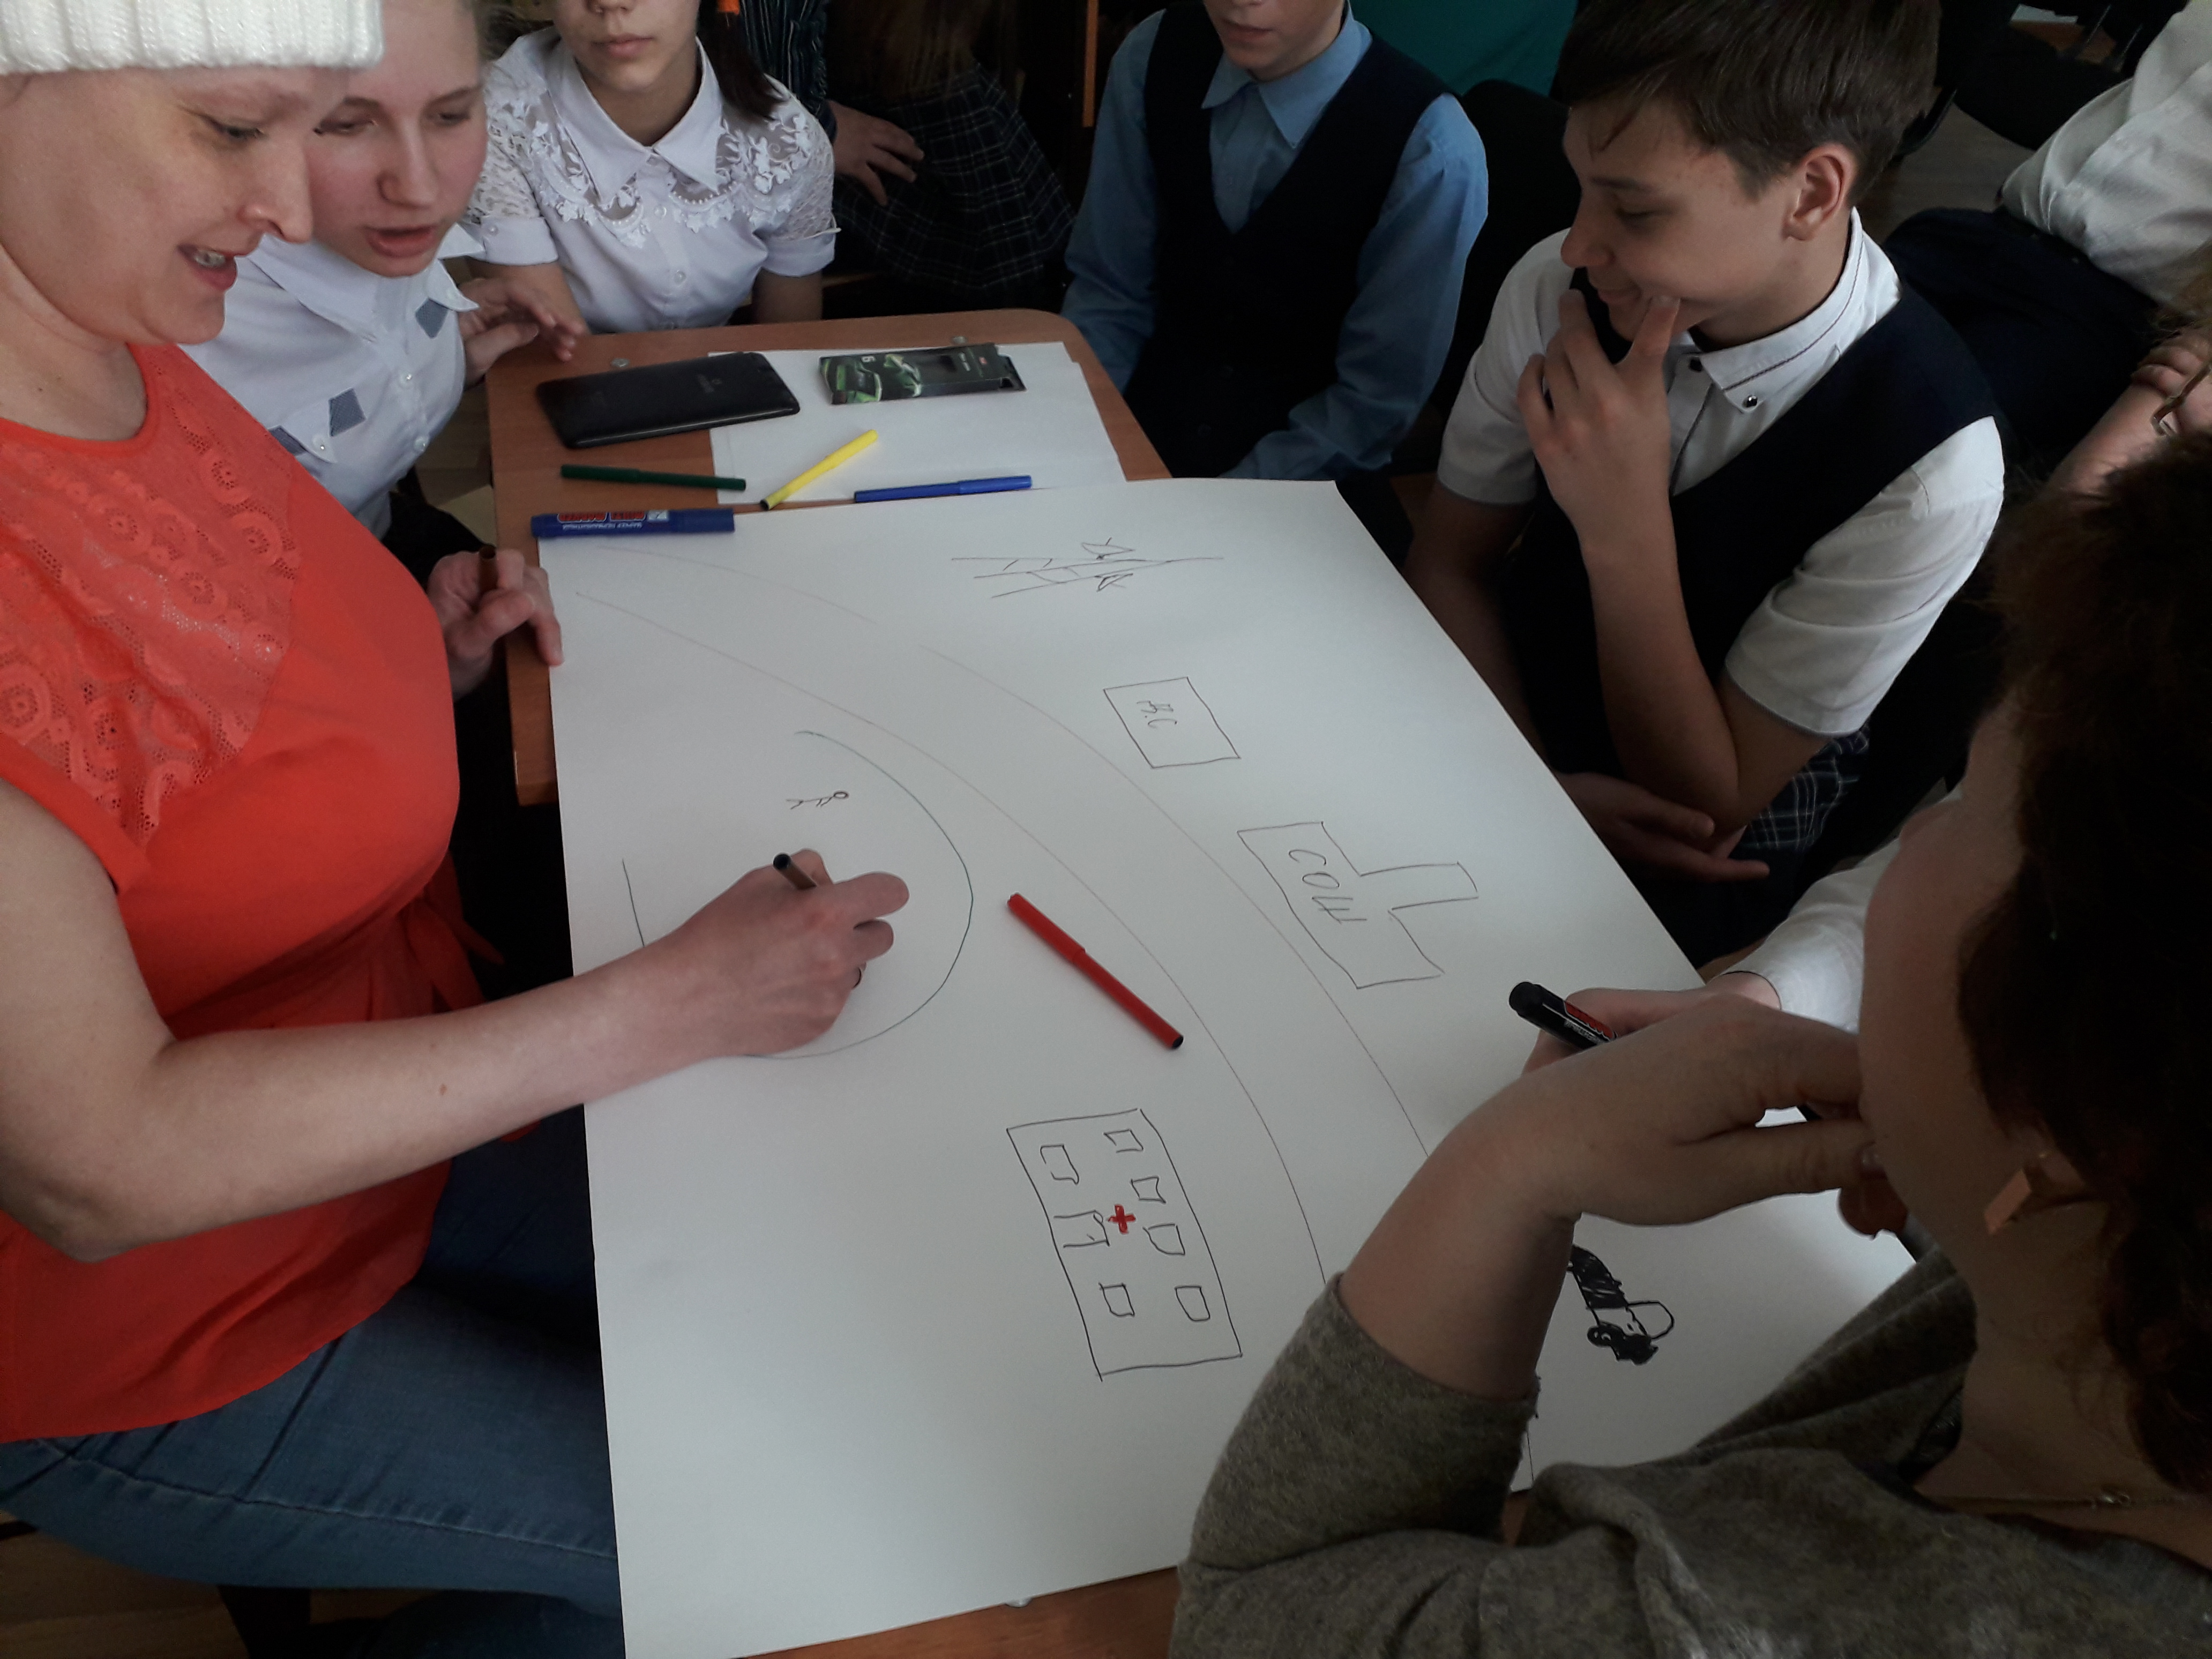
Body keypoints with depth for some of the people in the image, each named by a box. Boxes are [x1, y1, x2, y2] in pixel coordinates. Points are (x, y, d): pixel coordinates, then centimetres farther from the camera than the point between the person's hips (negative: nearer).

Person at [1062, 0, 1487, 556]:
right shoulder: (1153, 58, -6)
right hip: (1141, 436, 4)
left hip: (1301, 499, -3)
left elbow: (1377, 402, -13)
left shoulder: (1430, 150, -18)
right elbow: (1109, 288, 0)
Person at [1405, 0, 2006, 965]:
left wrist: (1627, 528, -32)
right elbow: (1449, 565, -1)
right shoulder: (1563, 286, -15)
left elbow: (1706, 805, -18)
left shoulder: (1929, 468, -26)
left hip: (1693, 879, -4)